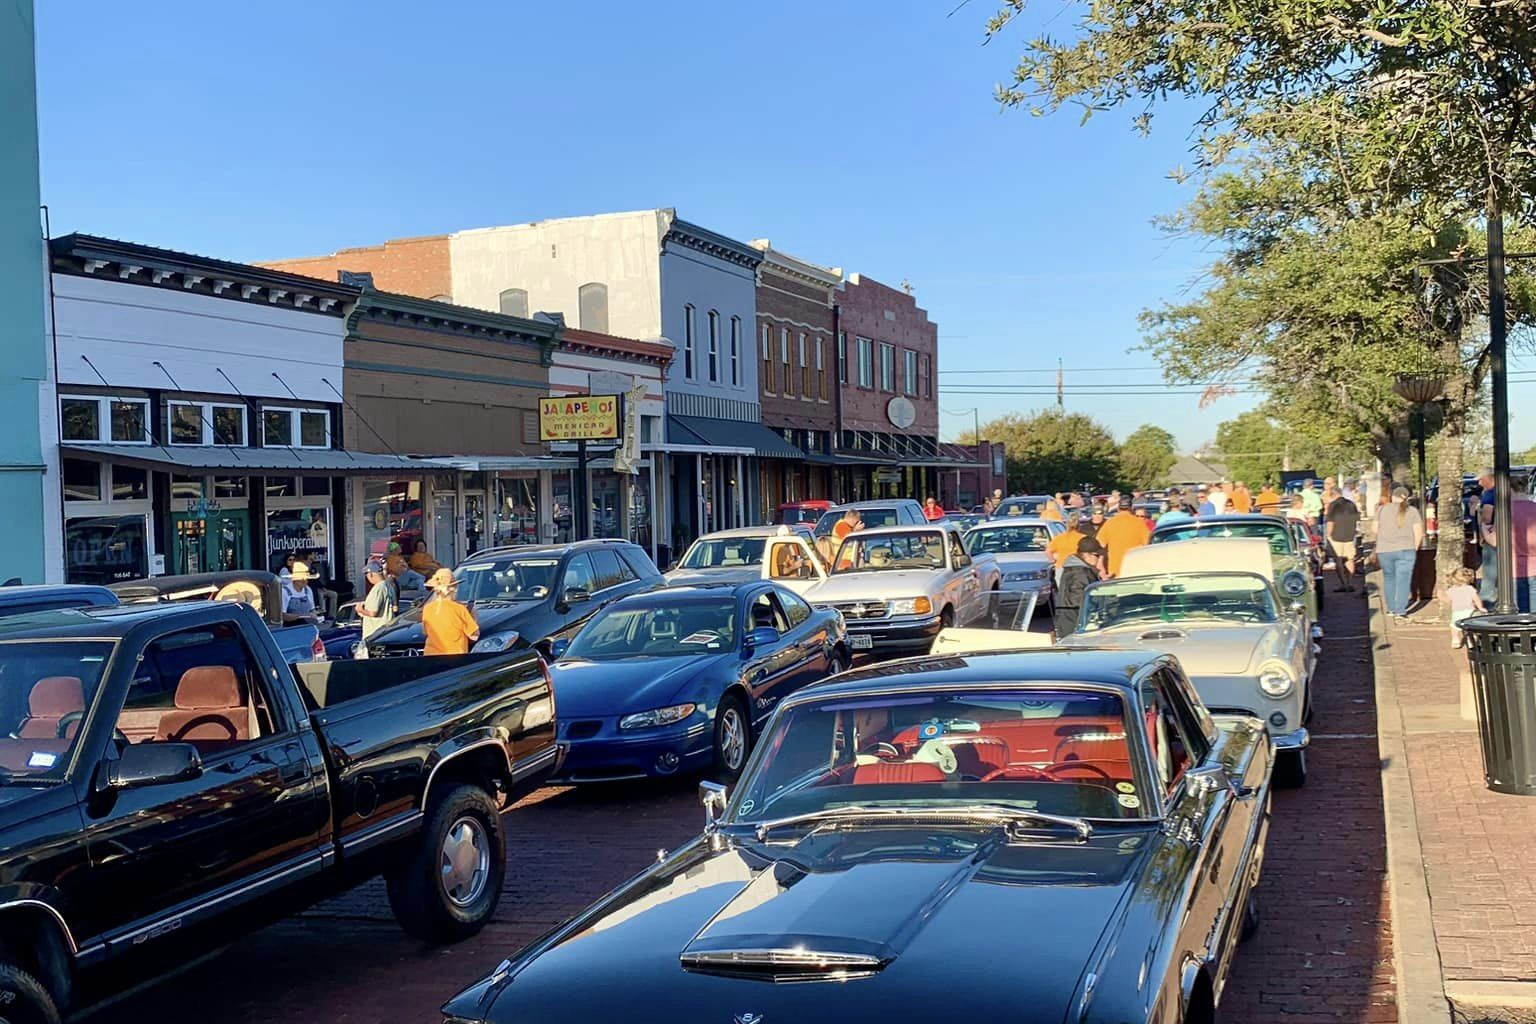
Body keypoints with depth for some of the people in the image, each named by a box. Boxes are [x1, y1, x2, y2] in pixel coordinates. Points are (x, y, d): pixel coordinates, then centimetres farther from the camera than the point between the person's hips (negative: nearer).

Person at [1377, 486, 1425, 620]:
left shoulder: (1383, 510, 3)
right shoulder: (1413, 512, -1)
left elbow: (1375, 529, 7)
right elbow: (1418, 533, -5)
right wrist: (1414, 548, 7)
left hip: (1384, 550, 2)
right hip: (1405, 550, -2)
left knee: (1389, 579, 17)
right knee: (1403, 580, 0)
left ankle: (1391, 609, 20)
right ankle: (1400, 611, -4)